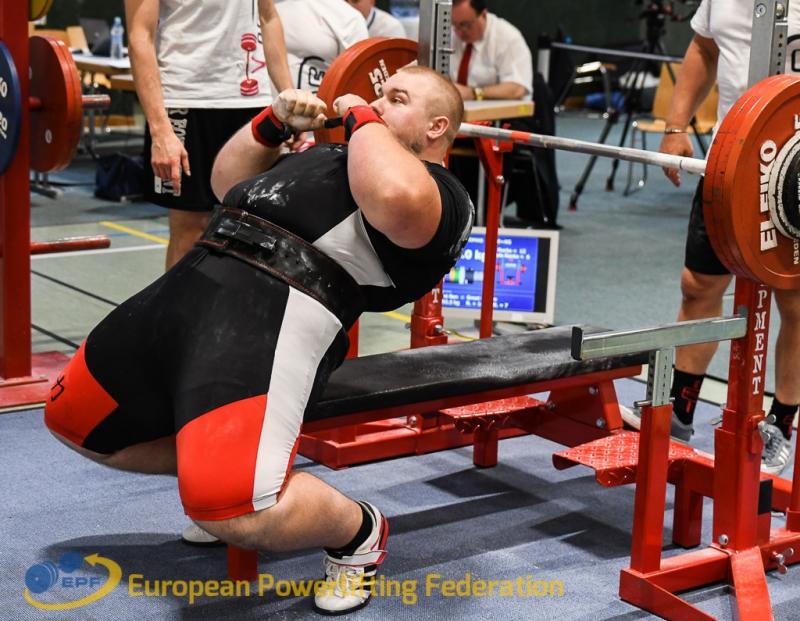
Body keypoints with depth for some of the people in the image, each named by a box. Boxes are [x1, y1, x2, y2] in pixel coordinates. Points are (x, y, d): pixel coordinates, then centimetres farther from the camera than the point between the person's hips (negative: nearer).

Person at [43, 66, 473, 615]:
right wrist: (275, 122, 25)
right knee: (76, 421, 19)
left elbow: (395, 199, -23)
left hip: (280, 312, -10)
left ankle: (359, 532, 3)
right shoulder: (335, 154, 31)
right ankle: (225, 467, 27)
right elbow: (229, 183, 40)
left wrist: (363, 119, -6)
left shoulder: (442, 196, 3)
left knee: (233, 510, -28)